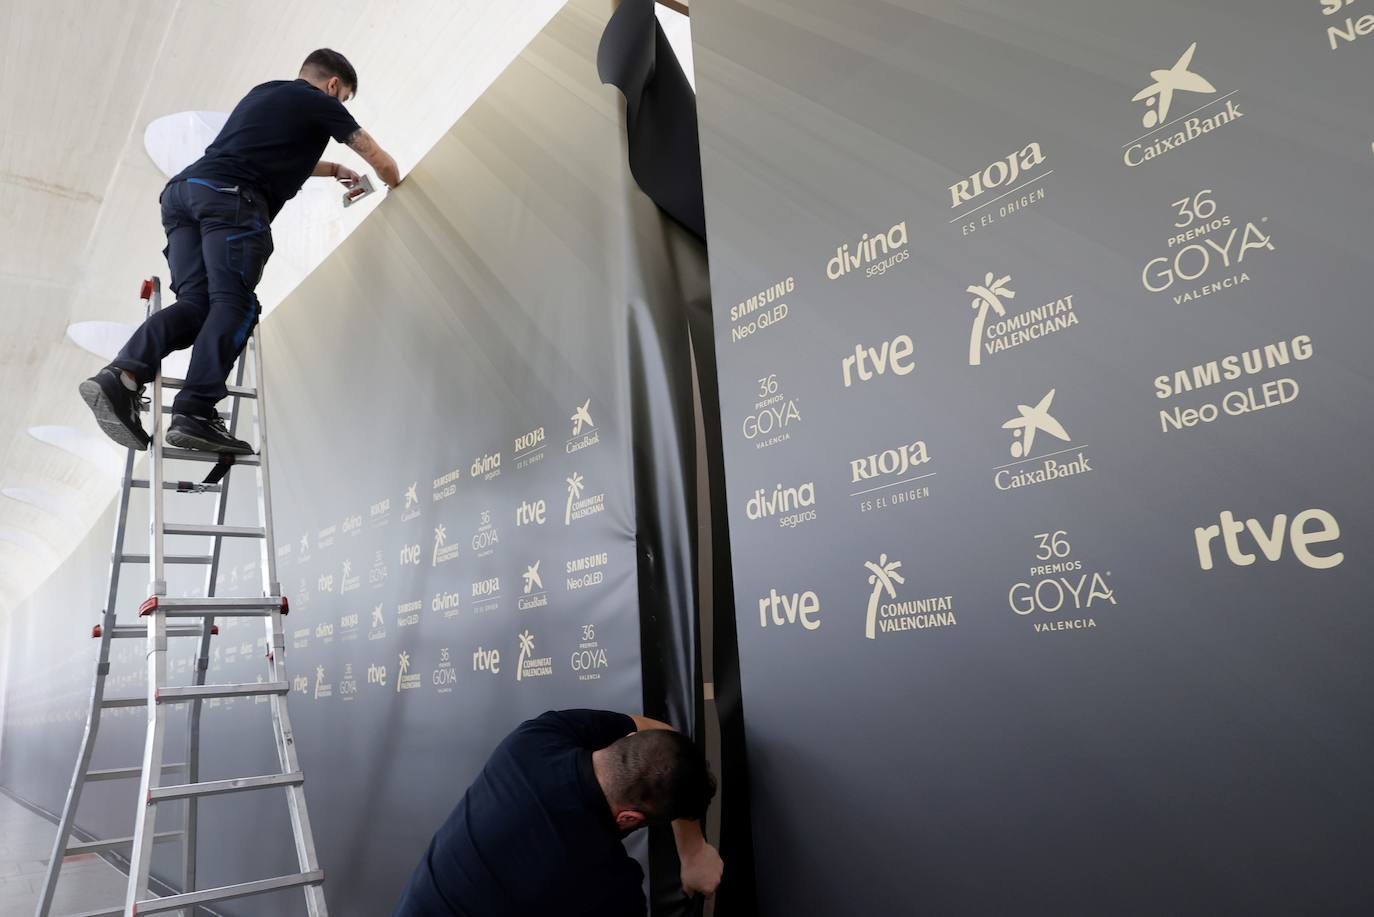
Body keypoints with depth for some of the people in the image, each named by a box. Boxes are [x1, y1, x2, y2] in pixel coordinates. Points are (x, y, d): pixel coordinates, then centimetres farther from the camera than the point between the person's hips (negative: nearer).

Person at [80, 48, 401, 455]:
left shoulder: (264, 92, 34)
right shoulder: (320, 103, 13)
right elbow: (379, 160, 21)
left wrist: (335, 170, 56)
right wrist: (397, 187, 41)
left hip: (182, 190, 8)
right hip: (231, 197, -8)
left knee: (195, 303, -1)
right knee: (233, 304, -13)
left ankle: (120, 377, -21)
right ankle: (195, 413, -25)